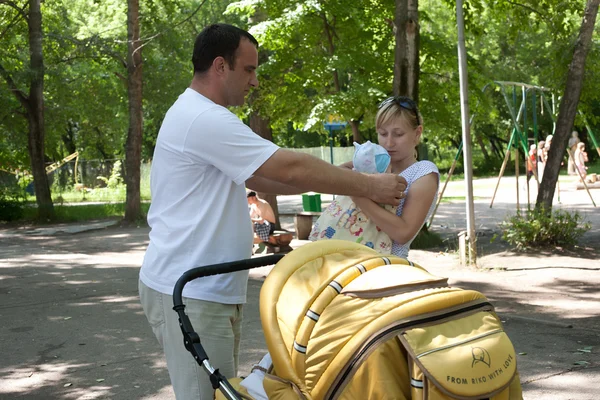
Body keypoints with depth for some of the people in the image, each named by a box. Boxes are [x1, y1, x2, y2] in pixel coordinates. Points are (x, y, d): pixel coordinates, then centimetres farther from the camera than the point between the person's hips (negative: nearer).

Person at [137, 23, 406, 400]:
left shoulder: (198, 117, 17)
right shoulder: (205, 120, -18)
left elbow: (264, 178, 16)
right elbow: (291, 168, -19)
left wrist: (342, 177, 8)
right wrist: (369, 186, -10)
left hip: (204, 288, 11)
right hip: (190, 293, -11)